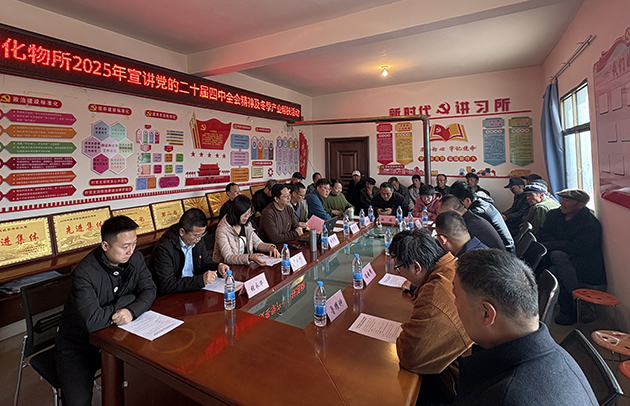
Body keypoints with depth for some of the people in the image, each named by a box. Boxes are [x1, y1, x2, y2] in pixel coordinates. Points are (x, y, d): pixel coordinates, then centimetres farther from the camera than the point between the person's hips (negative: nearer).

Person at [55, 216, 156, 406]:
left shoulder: (135, 259, -10)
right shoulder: (84, 273, -27)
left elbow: (149, 289, -8)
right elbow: (92, 322, -33)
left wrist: (132, 310, -28)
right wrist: (128, 299, -21)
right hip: (79, 344, -4)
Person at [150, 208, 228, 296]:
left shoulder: (198, 239, 0)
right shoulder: (164, 248, -21)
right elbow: (166, 286, -26)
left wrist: (218, 267, -8)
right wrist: (201, 280, -32)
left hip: (194, 289, 6)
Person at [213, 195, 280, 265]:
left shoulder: (247, 225, 5)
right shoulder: (222, 230, -17)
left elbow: (257, 243, 8)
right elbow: (228, 258, -23)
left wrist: (270, 247, -13)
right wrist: (249, 257, -38)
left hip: (244, 264, 6)